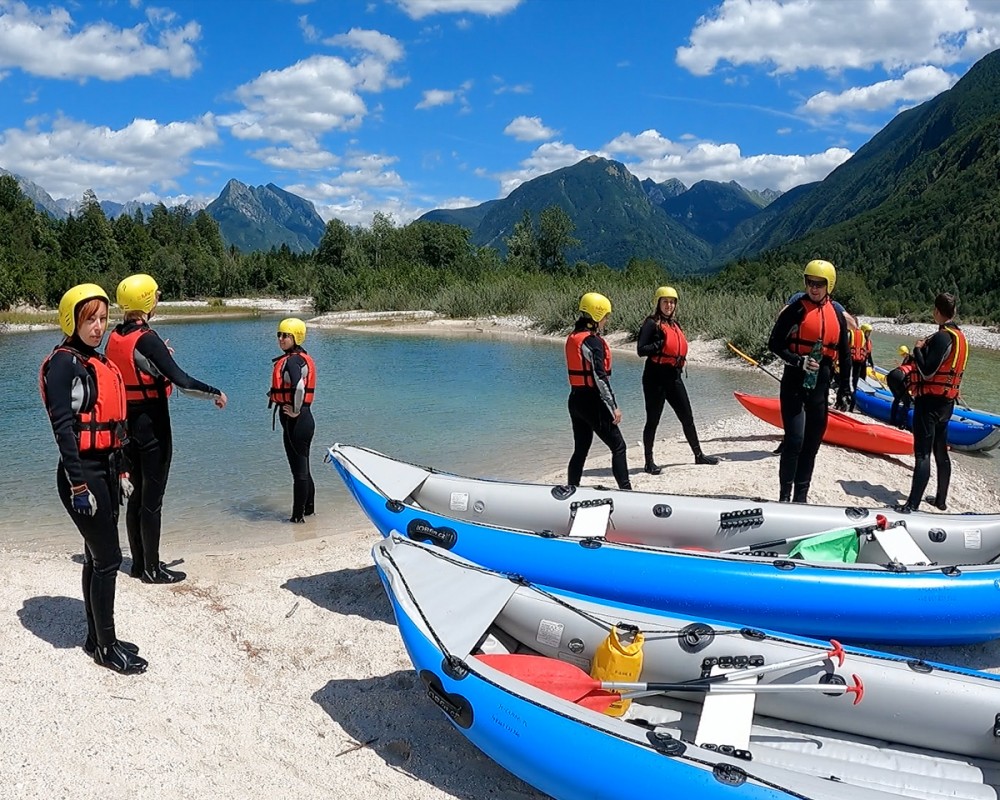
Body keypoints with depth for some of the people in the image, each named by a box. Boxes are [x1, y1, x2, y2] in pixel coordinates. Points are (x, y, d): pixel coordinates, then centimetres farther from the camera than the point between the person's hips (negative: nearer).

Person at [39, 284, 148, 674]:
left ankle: (96, 638, 25)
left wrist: (121, 473, 17)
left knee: (98, 557, 14)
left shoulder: (100, 364, 13)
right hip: (83, 472, -8)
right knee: (108, 558, -3)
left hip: (106, 470, 8)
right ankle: (106, 647, 10)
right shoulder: (63, 363, -12)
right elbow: (63, 427, -18)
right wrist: (78, 487, -20)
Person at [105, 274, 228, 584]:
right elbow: (181, 380, -25)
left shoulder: (115, 337, 5)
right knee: (153, 498, 0)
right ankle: (152, 569, 7)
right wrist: (215, 393, -13)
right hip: (152, 425, -8)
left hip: (128, 423, 8)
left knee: (138, 493, 16)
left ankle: (139, 563, 24)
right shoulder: (147, 339, -19)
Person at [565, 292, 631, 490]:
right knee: (618, 446, -1)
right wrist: (613, 407, -18)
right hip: (592, 401, -9)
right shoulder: (593, 341, -15)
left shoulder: (573, 338, 11)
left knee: (581, 450, 14)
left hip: (575, 398, 9)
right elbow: (600, 377, -20)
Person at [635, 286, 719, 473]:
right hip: (655, 377, -7)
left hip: (674, 376, 7)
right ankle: (649, 462, 8)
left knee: (687, 417, 14)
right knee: (653, 420, -1)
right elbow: (641, 350, -15)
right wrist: (661, 344, -20)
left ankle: (698, 455, 27)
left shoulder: (674, 324, 16)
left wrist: (680, 360, 3)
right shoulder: (651, 323, -7)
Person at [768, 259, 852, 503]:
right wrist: (799, 361, -20)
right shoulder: (795, 310, -5)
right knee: (794, 440, -12)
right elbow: (774, 344, -5)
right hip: (794, 384, -5)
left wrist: (844, 390, 12)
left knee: (812, 442, 8)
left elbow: (844, 355, 14)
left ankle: (801, 496, 18)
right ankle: (785, 495, 0)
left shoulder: (837, 315, 9)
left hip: (820, 387, 5)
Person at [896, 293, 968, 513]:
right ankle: (941, 500, 28)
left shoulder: (942, 337, -18)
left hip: (930, 402, -9)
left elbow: (927, 372, -20)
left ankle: (912, 505, -12)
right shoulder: (961, 337, 10)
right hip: (947, 402, 9)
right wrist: (927, 348, 10)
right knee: (941, 452, 18)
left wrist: (918, 349, -7)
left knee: (922, 453, -11)